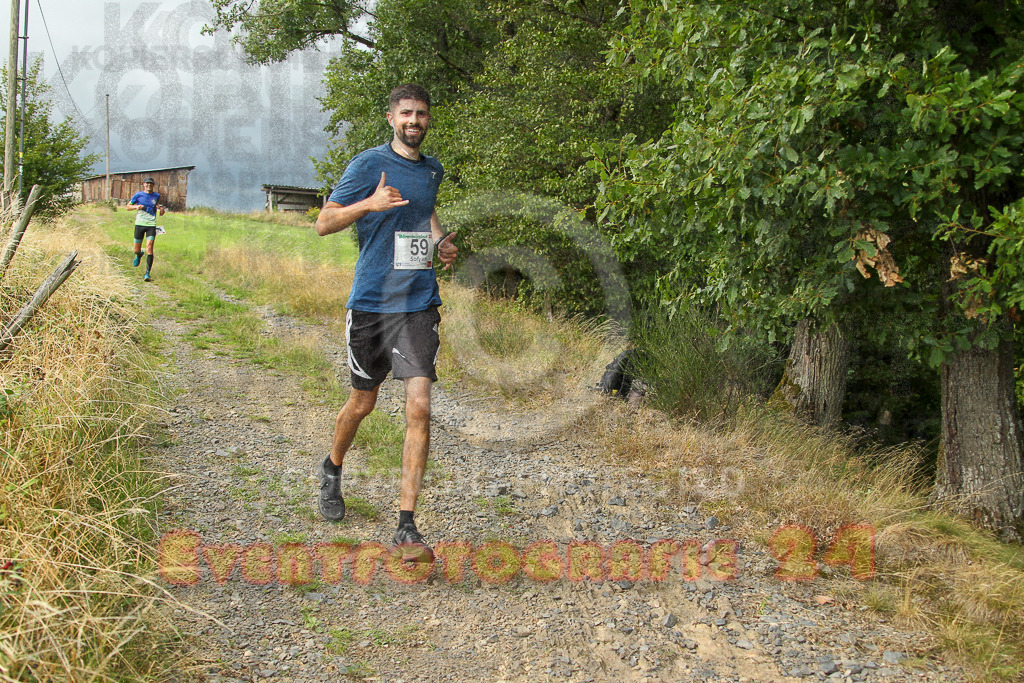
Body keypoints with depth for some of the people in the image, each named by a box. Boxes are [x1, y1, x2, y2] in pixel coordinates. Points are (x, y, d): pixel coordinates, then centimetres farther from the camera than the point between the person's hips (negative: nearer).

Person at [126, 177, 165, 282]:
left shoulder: (156, 196, 7)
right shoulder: (138, 195, 0)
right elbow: (128, 206, 9)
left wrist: (160, 208, 5)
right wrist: (136, 207, -12)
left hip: (151, 225, 0)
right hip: (140, 224, 0)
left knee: (149, 248, -14)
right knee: (136, 249, 7)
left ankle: (147, 273, -12)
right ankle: (139, 255, 47)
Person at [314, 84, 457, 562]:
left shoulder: (432, 170, 13)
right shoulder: (368, 164, -3)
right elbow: (323, 223, -6)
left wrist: (442, 243, 13)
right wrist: (369, 204, -23)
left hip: (419, 305, 3)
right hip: (371, 303, -3)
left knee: (419, 408, -10)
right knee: (362, 403, 12)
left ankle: (407, 526, -6)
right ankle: (332, 470, 44)